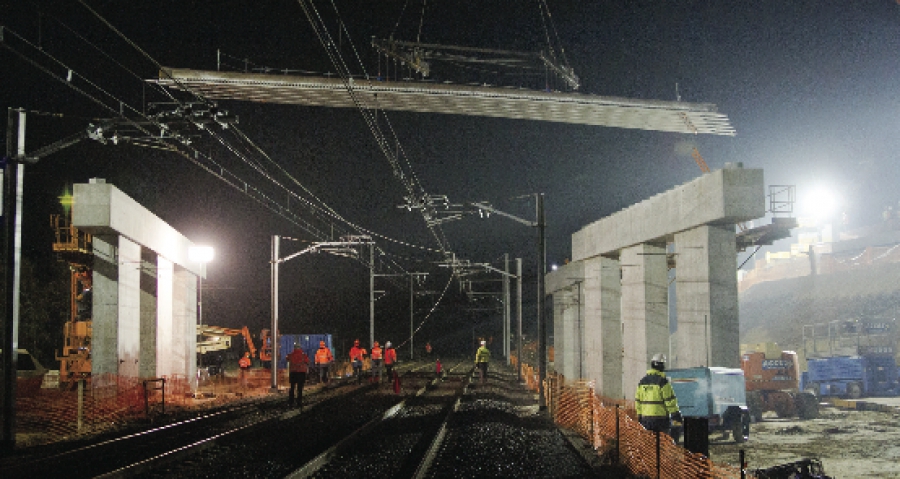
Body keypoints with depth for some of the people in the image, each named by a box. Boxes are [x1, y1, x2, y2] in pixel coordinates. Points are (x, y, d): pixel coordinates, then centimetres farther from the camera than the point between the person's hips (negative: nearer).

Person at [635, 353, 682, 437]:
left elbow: (638, 400, 12)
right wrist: (676, 413, -3)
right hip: (661, 418, -6)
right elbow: (670, 399, -11)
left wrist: (639, 416, 18)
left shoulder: (642, 381, 9)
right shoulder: (663, 381, -10)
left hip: (646, 417, 6)